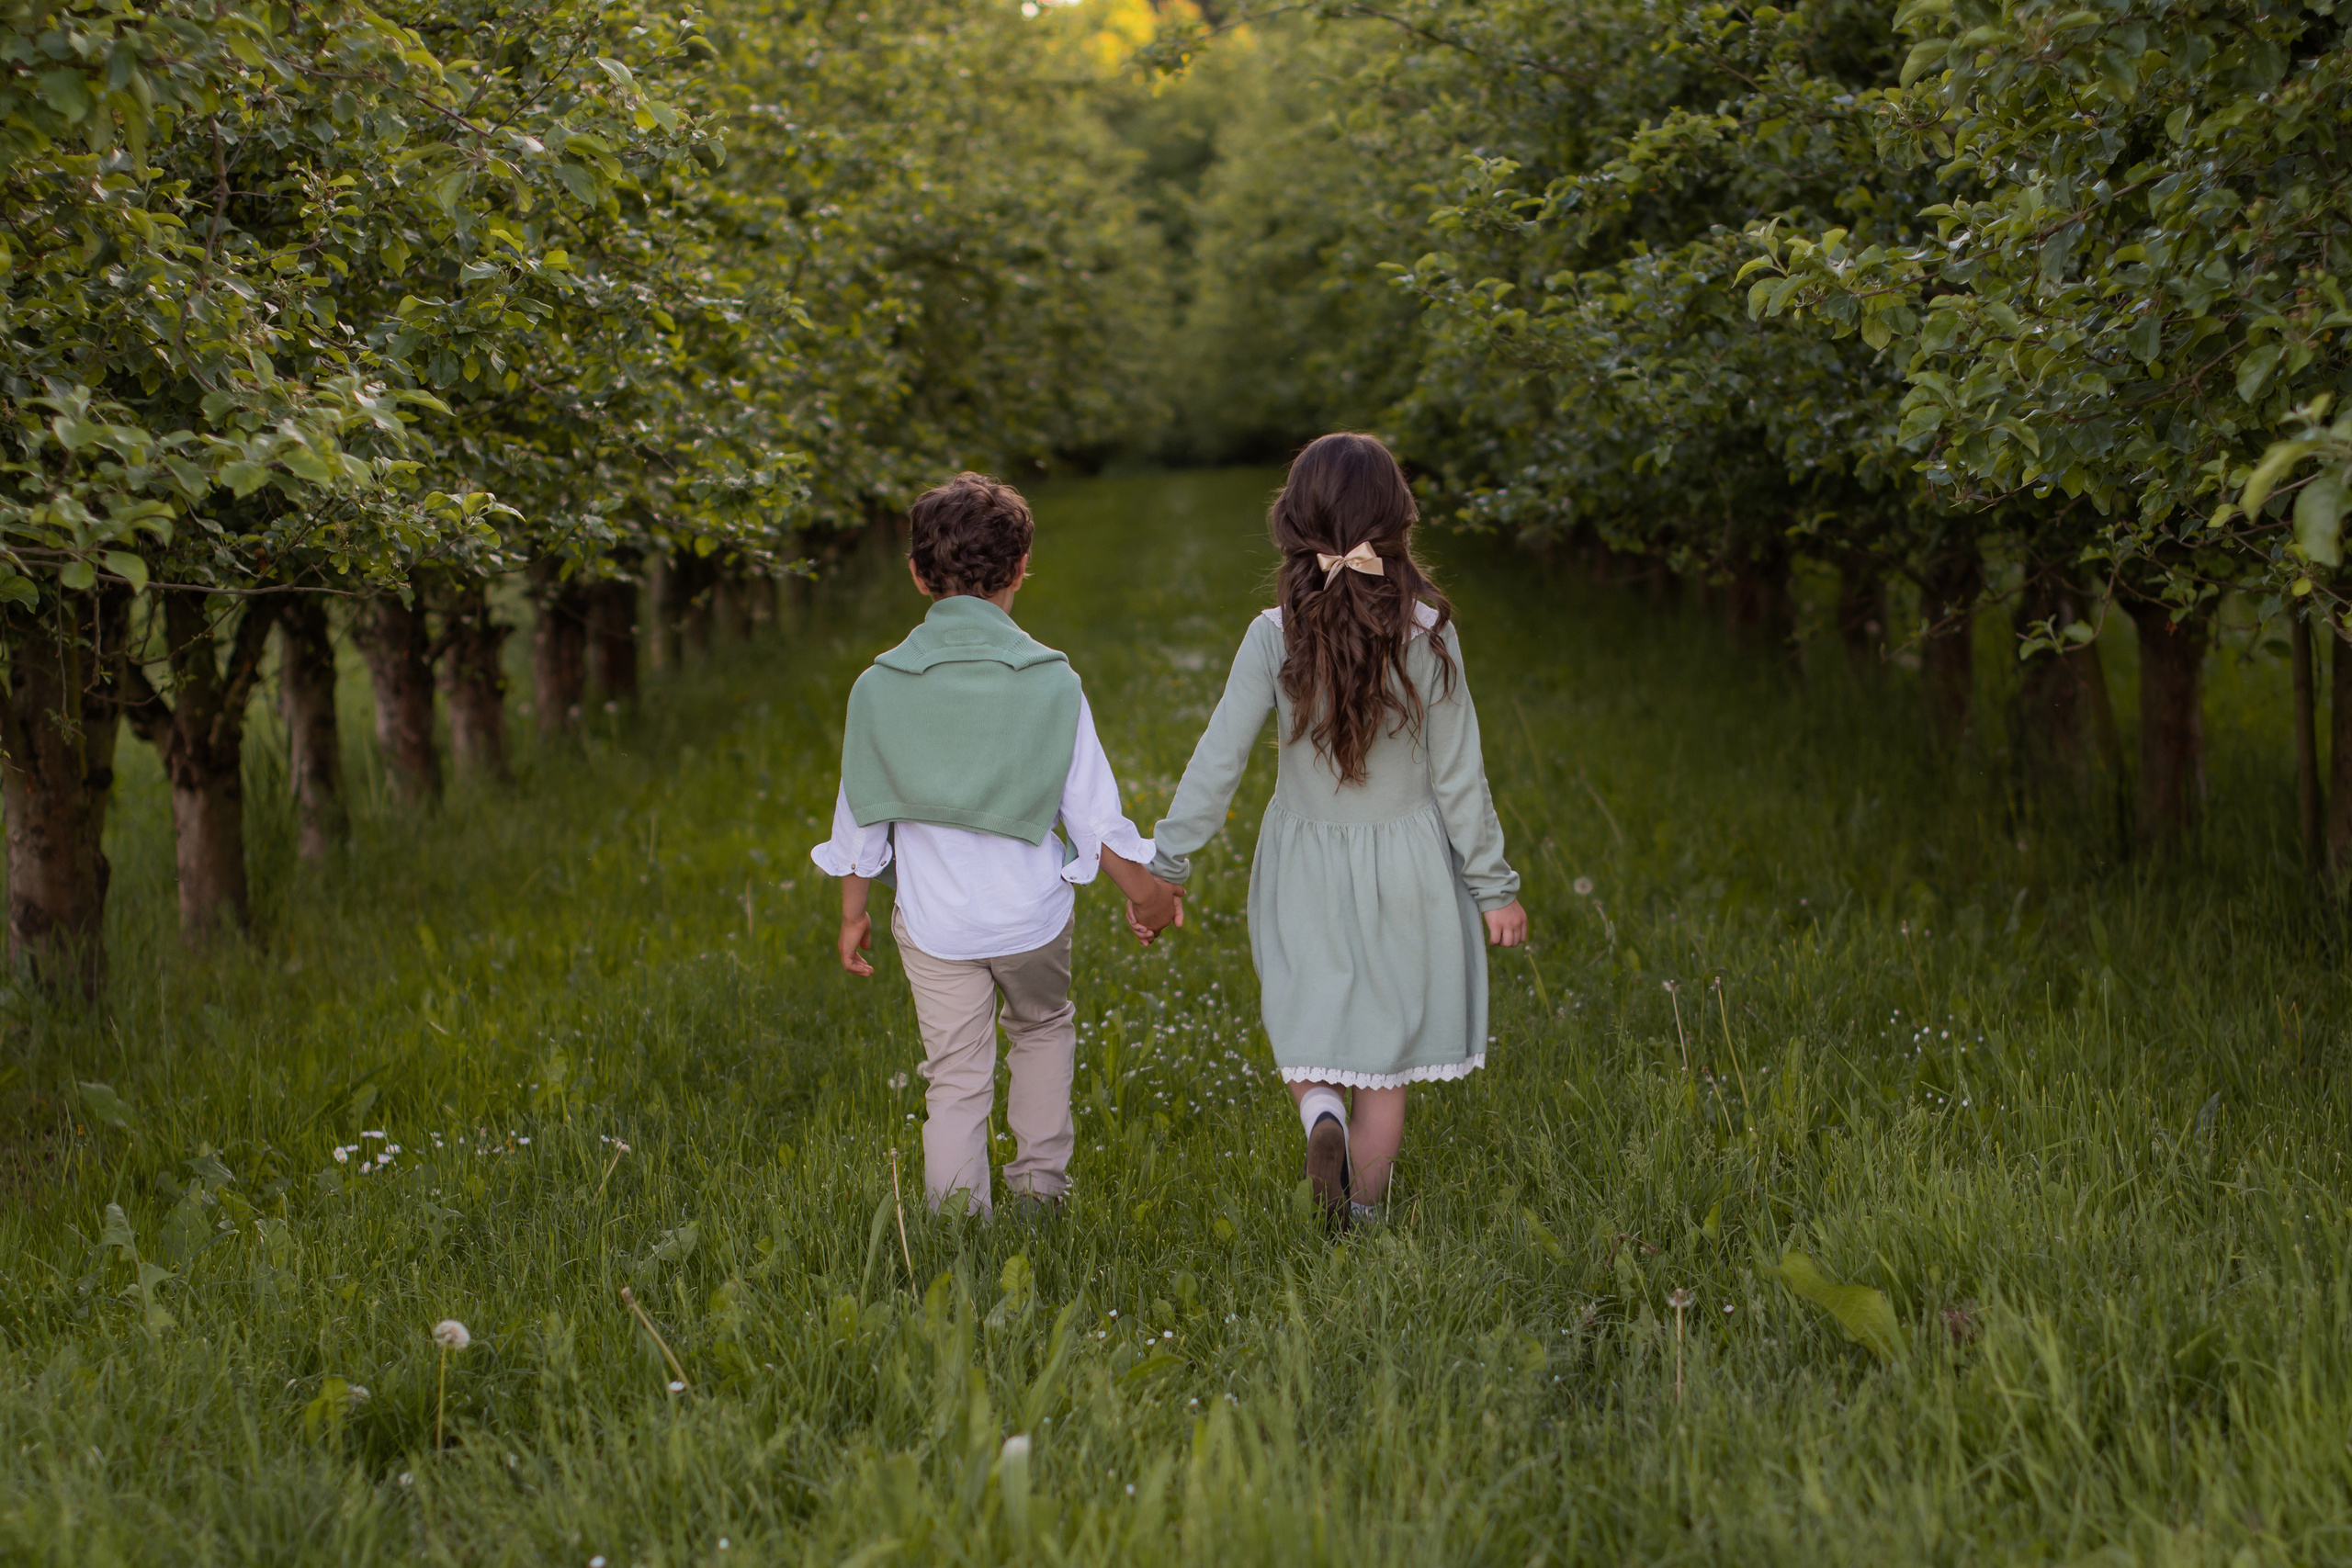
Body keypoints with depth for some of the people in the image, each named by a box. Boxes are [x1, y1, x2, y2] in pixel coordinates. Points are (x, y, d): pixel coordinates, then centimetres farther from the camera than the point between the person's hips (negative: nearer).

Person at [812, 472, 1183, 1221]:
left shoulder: (881, 686, -7)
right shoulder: (1050, 680, -10)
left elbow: (861, 820, 0)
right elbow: (1093, 812, -4)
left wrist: (853, 913, 14)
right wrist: (1144, 894, 10)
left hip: (933, 920, 0)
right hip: (1032, 908, 0)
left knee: (955, 1081, 8)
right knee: (1044, 1030, 27)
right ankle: (1041, 1180, 32)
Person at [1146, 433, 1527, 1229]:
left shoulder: (1274, 636, -14)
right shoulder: (1427, 633, -14)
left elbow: (1217, 761, -11)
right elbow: (1458, 776, -8)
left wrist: (1164, 865, -1)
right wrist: (1494, 887, 2)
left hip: (1306, 864, 0)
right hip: (1406, 867, 0)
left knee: (1310, 1029, 19)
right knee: (1387, 1051, 13)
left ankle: (1321, 1116, -11)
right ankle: (1357, 1215, 21)